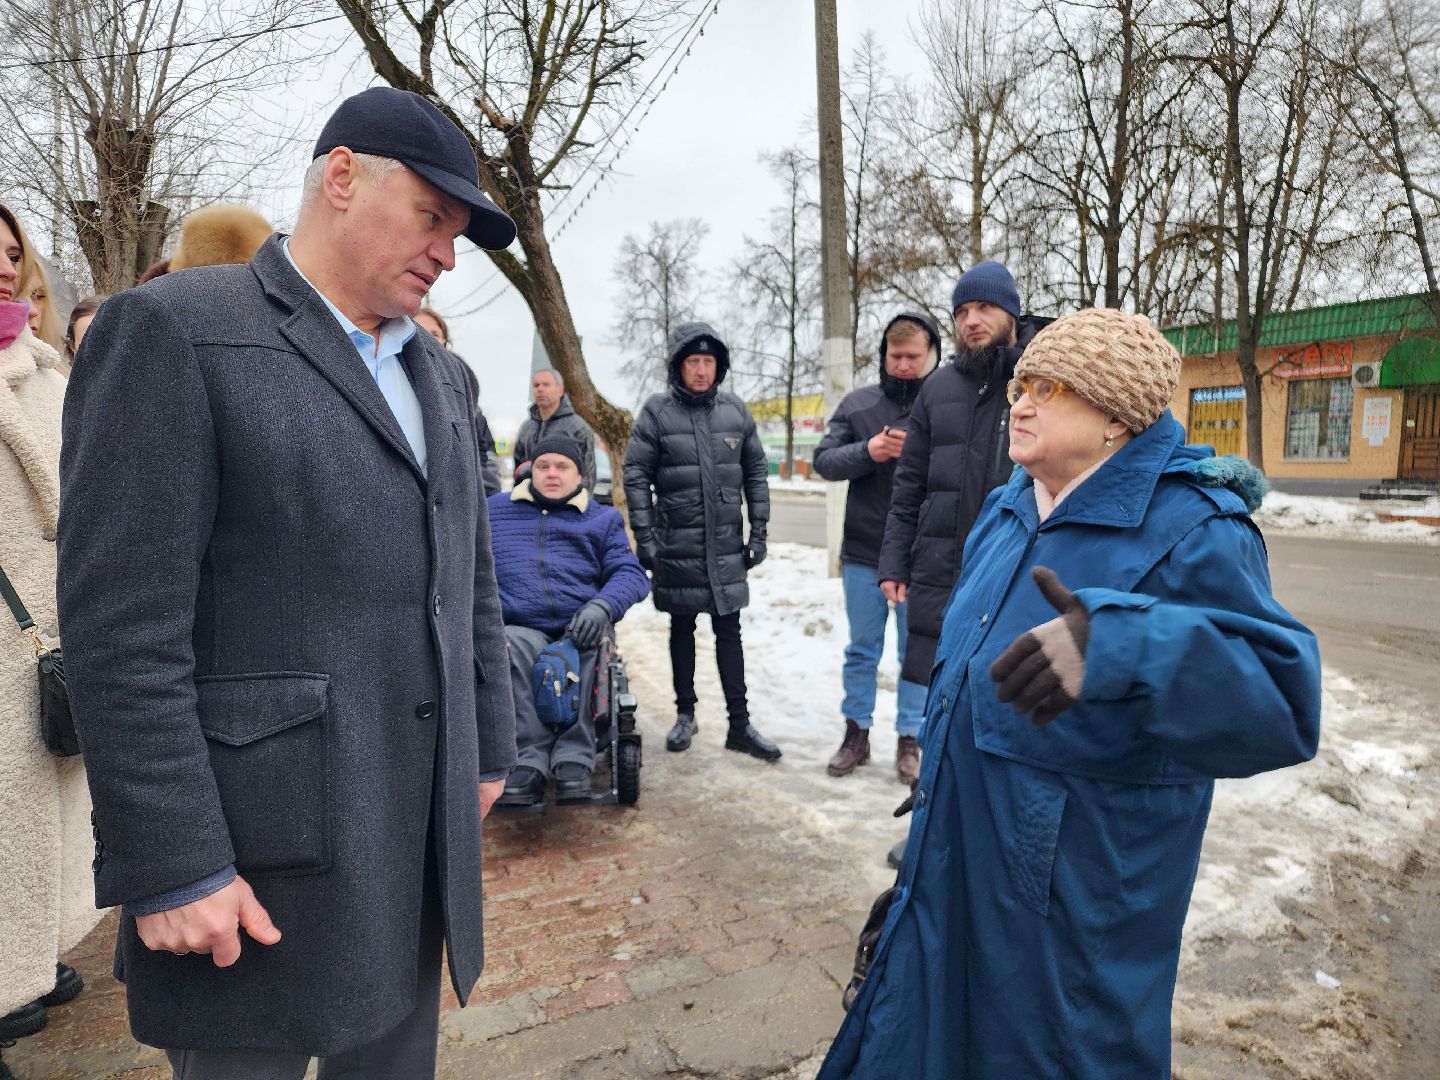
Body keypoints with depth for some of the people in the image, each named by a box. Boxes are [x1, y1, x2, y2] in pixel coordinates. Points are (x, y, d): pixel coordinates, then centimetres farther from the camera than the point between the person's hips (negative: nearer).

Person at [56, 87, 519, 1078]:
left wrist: (489, 748, 14)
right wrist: (172, 868, -15)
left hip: (424, 830, 7)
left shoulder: (439, 377, 13)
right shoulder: (171, 330, -9)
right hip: (263, 848, -6)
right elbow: (122, 624, -15)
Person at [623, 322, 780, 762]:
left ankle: (740, 724, 14)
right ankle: (685, 714, 27)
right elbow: (636, 475, -4)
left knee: (729, 632, 6)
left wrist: (759, 533, 4)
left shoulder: (736, 411, 5)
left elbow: (756, 472, 9)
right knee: (682, 629, 12)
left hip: (726, 545, 2)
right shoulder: (657, 412, -3)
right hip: (676, 544, -2)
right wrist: (645, 538, -10)